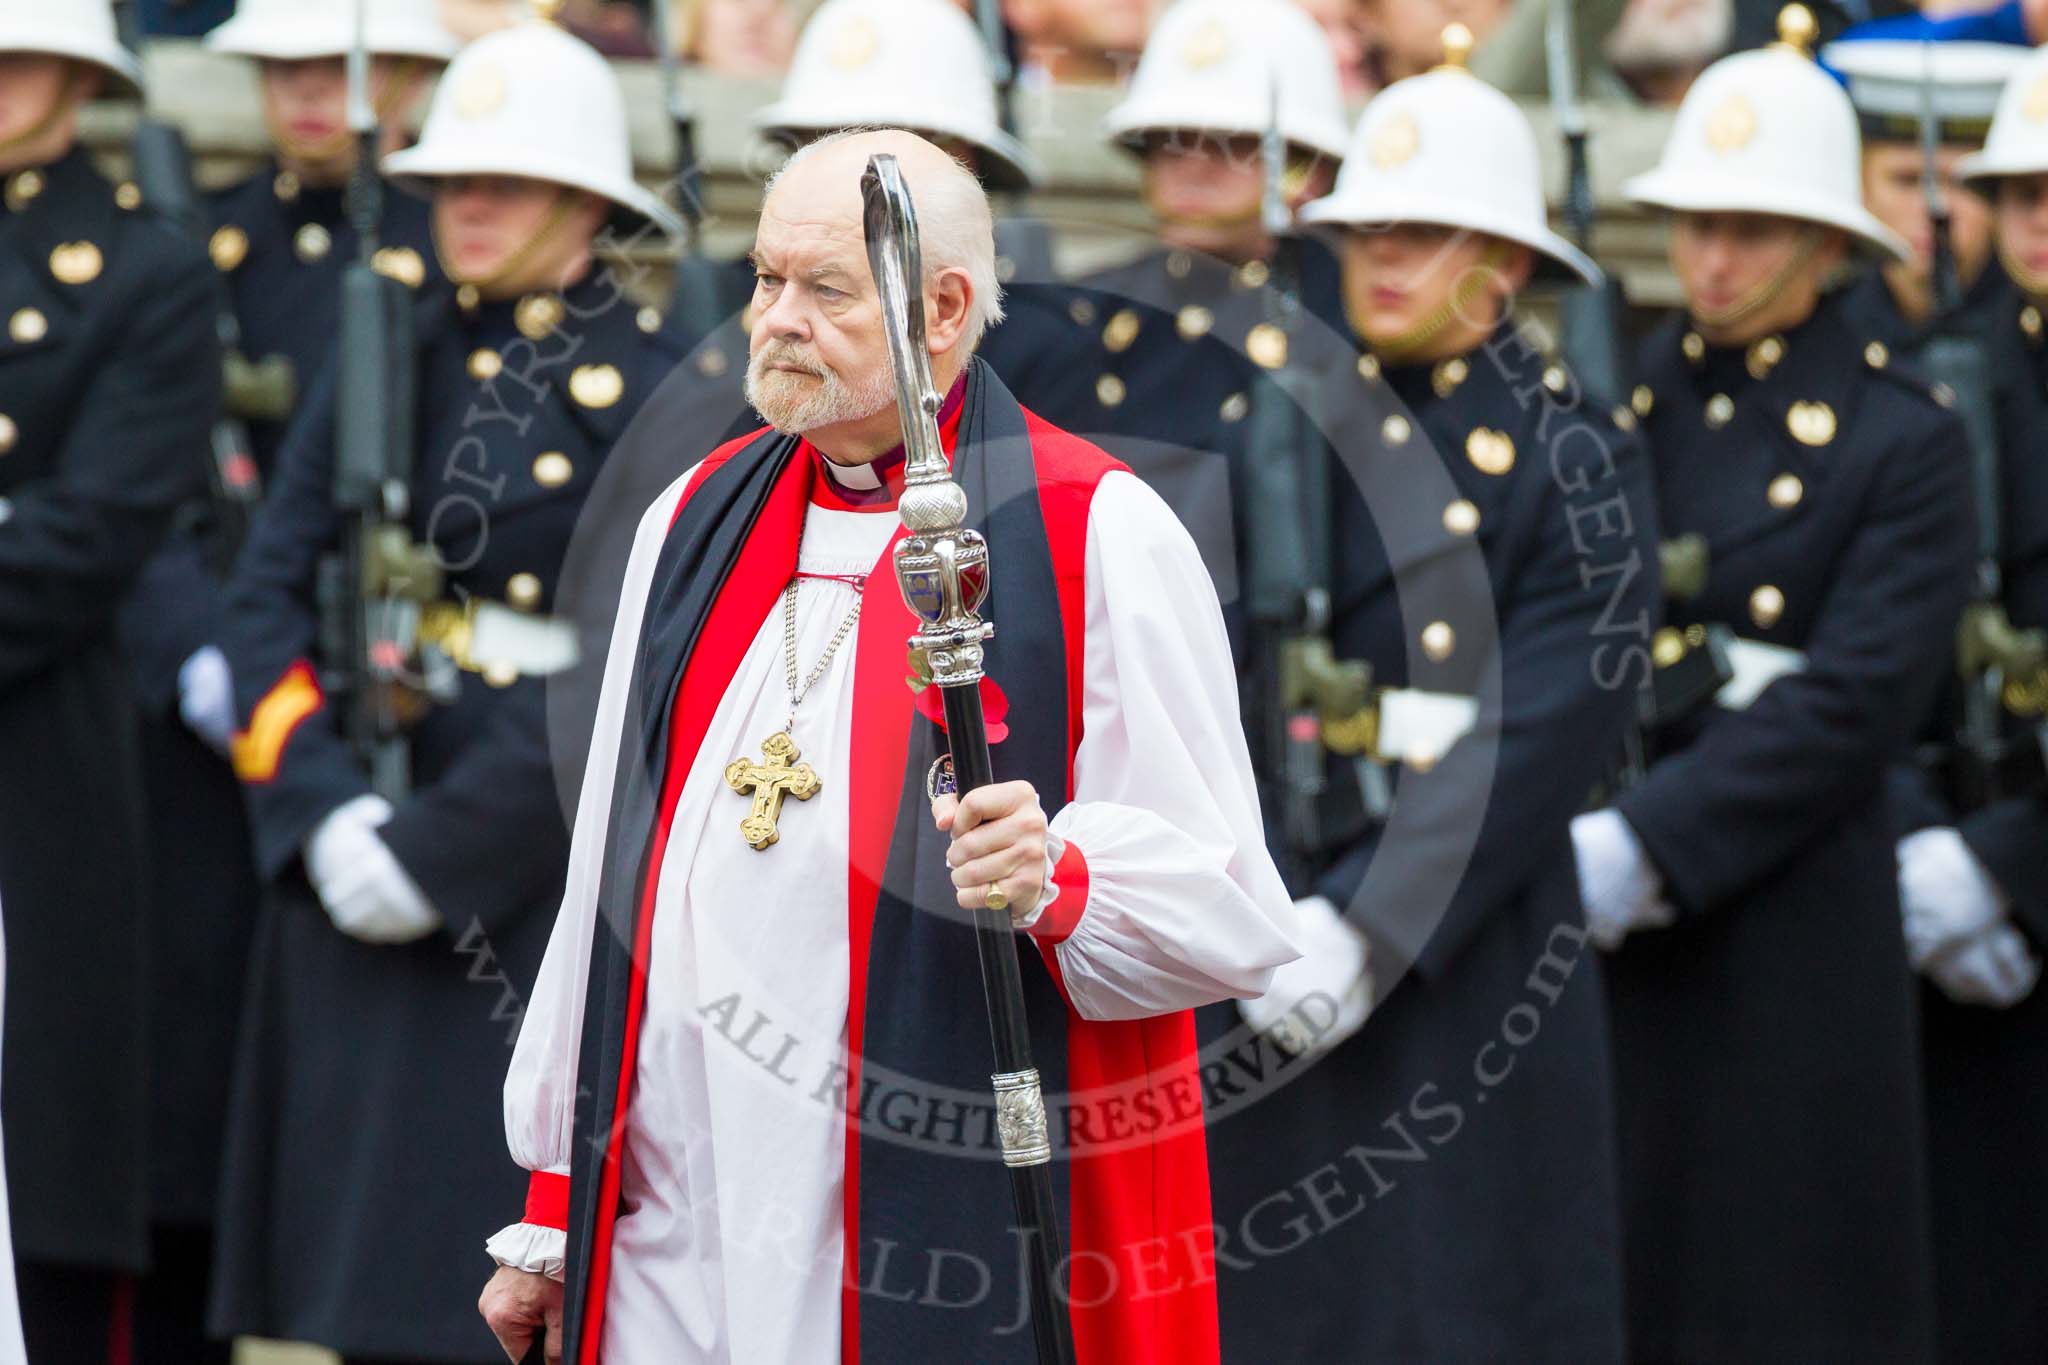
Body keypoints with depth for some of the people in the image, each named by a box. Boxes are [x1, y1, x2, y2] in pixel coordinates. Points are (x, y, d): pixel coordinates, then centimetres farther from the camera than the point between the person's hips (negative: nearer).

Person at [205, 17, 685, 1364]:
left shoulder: (651, 392, -4)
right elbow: (271, 590, 6)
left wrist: (440, 846, -16)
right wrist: (324, 807, -10)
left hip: (542, 878, -5)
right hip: (358, 841, 5)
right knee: (366, 1257, 5)